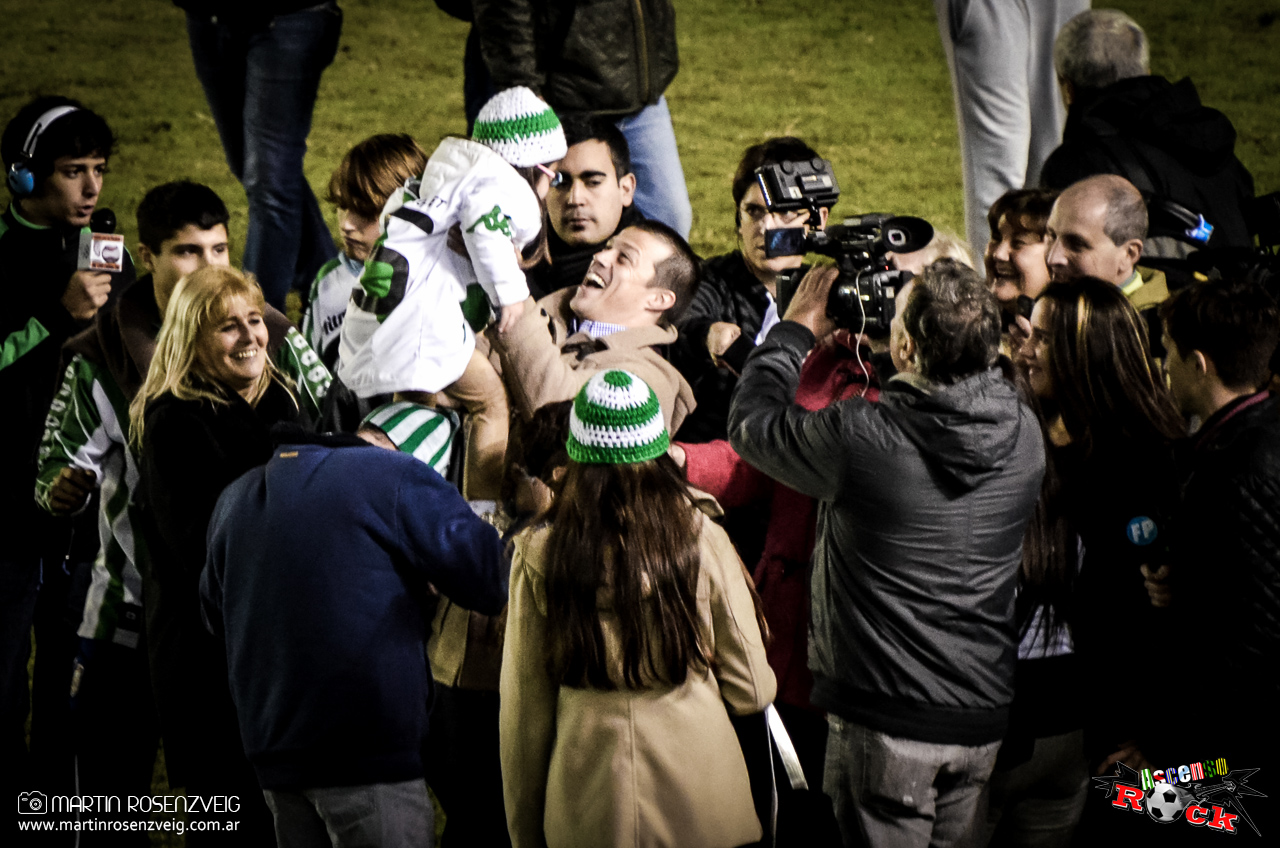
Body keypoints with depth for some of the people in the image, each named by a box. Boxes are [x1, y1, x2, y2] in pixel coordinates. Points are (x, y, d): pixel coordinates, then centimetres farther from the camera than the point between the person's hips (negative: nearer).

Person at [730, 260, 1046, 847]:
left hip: (886, 720, -5)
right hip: (984, 716, 5)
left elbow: (750, 422, -2)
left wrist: (798, 327, 11)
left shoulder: (856, 435, -21)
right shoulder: (1023, 433, -5)